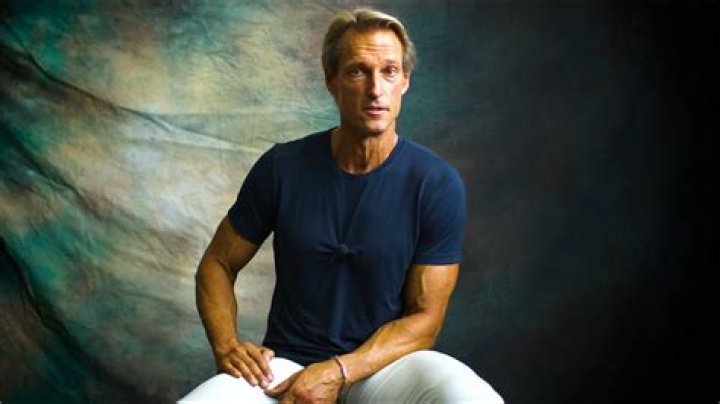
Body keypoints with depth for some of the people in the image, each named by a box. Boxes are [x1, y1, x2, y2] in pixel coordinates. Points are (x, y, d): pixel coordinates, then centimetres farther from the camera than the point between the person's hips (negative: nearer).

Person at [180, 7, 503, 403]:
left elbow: (424, 318, -5)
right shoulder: (281, 167, -3)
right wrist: (226, 347, -9)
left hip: (384, 361, -1)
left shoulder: (437, 184, -7)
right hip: (288, 361, 1)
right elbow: (217, 265, 9)